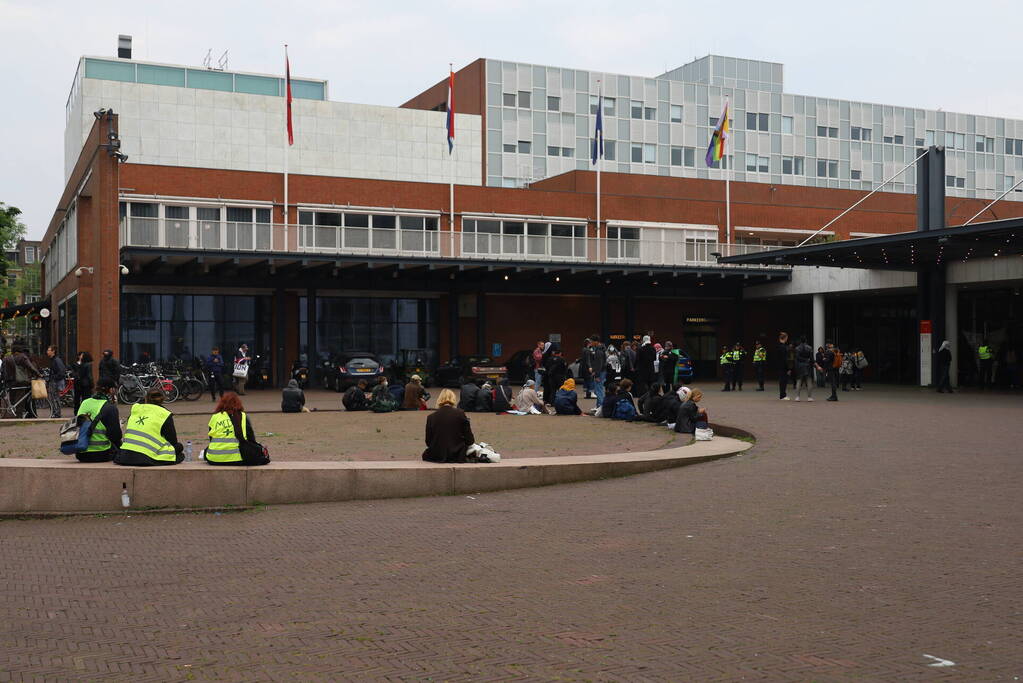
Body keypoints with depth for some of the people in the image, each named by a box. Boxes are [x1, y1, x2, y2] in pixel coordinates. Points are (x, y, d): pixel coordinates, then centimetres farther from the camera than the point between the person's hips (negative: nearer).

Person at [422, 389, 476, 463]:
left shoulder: (431, 417, -1)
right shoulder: (460, 413, -4)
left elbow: (428, 442, 5)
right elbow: (470, 441, -3)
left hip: (436, 457, 1)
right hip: (457, 457, -1)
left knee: (425, 455, 29)